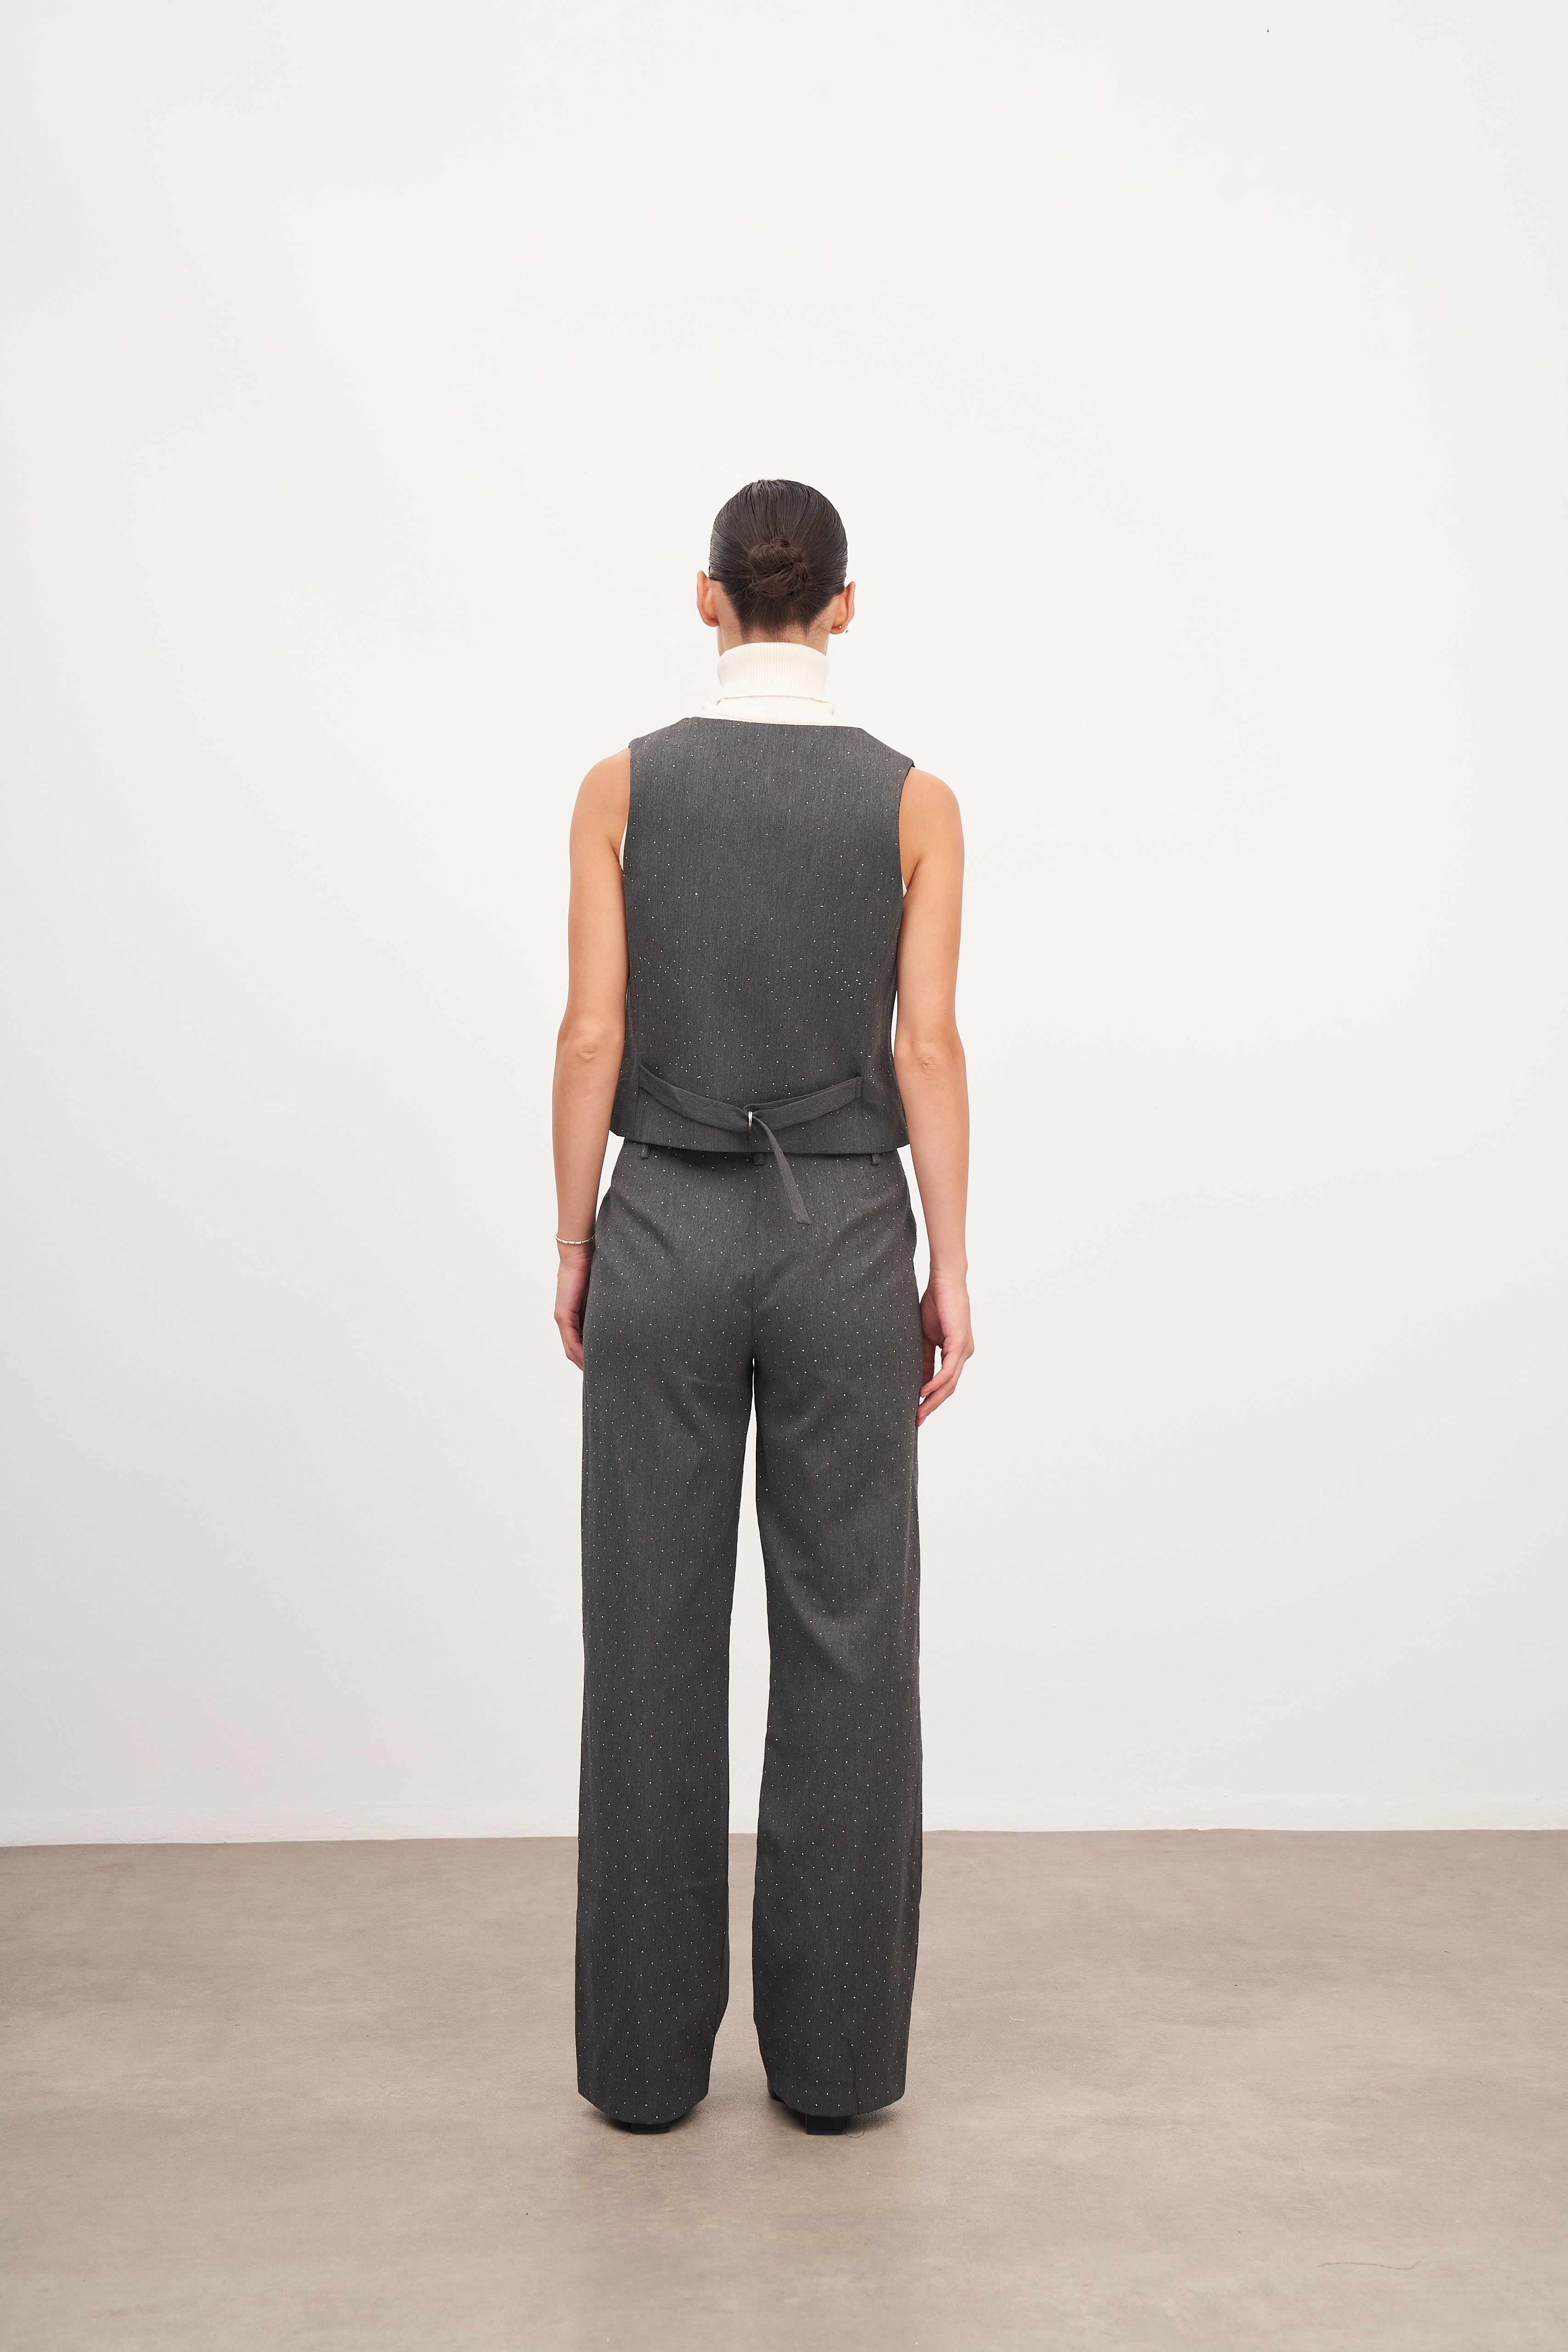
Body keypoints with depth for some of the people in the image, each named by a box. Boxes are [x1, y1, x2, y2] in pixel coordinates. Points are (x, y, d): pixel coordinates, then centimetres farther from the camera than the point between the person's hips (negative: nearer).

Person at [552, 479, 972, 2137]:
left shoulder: (624, 784, -2)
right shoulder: (912, 799, -2)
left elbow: (594, 1036, -4)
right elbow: (927, 1048, -5)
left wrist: (574, 1241, 6)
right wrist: (949, 1268, 1)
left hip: (665, 1231, 0)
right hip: (843, 1236, 0)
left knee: (654, 1641, 8)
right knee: (846, 1640, 7)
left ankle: (646, 2053, 17)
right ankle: (834, 2054, 16)